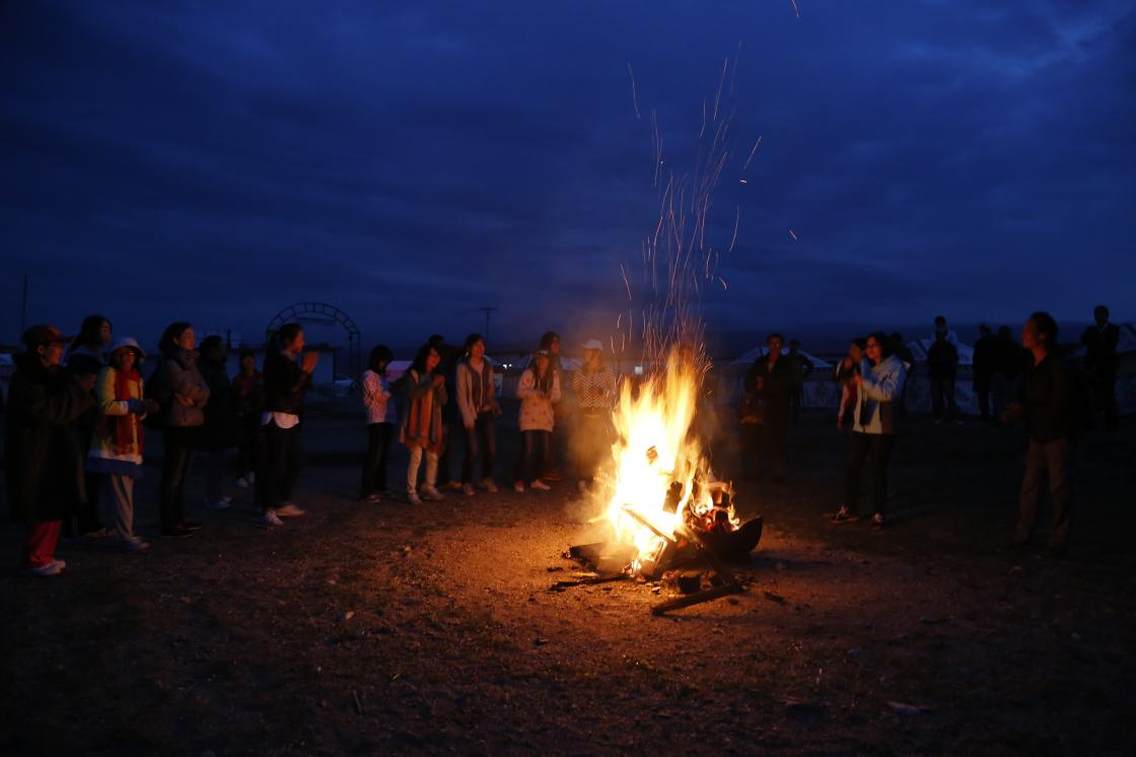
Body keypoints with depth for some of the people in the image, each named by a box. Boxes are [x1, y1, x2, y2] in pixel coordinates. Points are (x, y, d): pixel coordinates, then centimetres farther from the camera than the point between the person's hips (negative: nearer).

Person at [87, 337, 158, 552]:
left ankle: (127, 532, 16)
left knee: (126, 492, 10)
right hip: (111, 442, -7)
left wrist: (145, 408, -4)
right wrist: (136, 405, -18)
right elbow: (106, 406, -15)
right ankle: (126, 536, -6)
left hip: (130, 443, 7)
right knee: (119, 492, -8)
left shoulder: (137, 379, 15)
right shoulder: (108, 373, -5)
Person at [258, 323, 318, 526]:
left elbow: (302, 388, 17)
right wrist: (304, 369, -18)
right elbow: (289, 387, -21)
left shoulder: (292, 361, 15)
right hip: (277, 418, -9)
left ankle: (283, 504, 24)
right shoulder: (277, 360, -10)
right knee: (275, 465, -11)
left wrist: (308, 370, 5)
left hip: (291, 419, 10)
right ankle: (268, 509, -8)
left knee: (293, 464, 14)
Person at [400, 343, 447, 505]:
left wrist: (440, 386, -11)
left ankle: (430, 488, 18)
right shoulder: (413, 374, -3)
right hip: (416, 422, -5)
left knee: (433, 457, 6)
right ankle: (411, 491, -4)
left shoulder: (437, 376, 12)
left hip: (433, 423, 5)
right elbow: (413, 394, -18)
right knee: (416, 457, -10)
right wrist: (431, 384, -22)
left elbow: (443, 401, 5)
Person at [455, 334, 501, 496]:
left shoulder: (488, 366, 9)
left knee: (491, 449, 1)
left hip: (487, 413, 5)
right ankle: (466, 483, 7)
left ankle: (487, 479, 21)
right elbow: (461, 394, -8)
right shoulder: (463, 368, -6)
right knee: (473, 451, -10)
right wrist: (467, 417, -13)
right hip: (471, 414, -4)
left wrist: (495, 407, 3)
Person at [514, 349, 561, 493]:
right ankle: (519, 481, 3)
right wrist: (536, 393, -25)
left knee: (544, 451, 5)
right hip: (529, 418, -4)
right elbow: (520, 392, -13)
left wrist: (551, 395, -19)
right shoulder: (528, 374, -4)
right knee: (528, 450, -9)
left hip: (546, 419, 4)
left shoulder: (554, 376, 6)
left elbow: (557, 397, 3)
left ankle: (536, 480, 20)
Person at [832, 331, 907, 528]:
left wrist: (864, 382, -21)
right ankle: (850, 509, 20)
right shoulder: (864, 364, 10)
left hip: (882, 429, -5)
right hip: (860, 426, 5)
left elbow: (889, 393, -23)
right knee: (852, 468, 8)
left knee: (879, 471, 4)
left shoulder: (895, 367, -8)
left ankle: (878, 514, 16)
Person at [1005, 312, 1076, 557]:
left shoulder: (1057, 367, -19)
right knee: (1030, 484, 8)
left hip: (1057, 435, -7)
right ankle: (1023, 533, 16)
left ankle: (1058, 539, 13)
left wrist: (1025, 410, -17)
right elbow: (1025, 395, 13)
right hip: (1037, 435, 7)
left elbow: (1058, 409, -19)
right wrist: (1017, 406, -7)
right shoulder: (1032, 365, 3)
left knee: (1059, 487, 3)